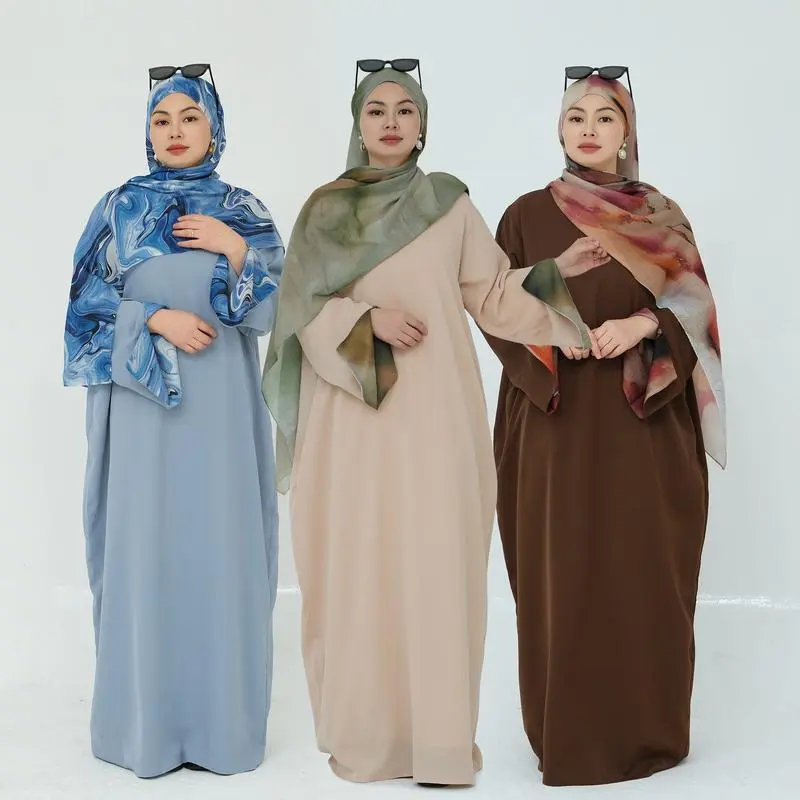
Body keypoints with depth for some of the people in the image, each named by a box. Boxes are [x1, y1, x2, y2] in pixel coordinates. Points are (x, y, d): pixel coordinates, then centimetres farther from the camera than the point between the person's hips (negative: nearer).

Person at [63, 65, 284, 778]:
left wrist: (235, 249, -12)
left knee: (220, 545, 1)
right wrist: (157, 320, -12)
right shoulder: (119, 208, 8)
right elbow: (88, 303, 2)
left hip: (220, 406, 0)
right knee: (144, 544, 0)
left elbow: (269, 312, 1)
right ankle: (146, 720, 13)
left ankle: (223, 718, 12)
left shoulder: (243, 212, 8)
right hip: (141, 402, 0)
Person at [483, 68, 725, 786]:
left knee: (645, 572, 1)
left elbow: (694, 305, 3)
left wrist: (640, 326, -17)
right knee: (563, 573, -1)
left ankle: (646, 727, 16)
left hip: (645, 424, 1)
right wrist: (552, 334, -16)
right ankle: (571, 733, 12)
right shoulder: (528, 214, 7)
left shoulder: (663, 216, 9)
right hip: (558, 421, 0)